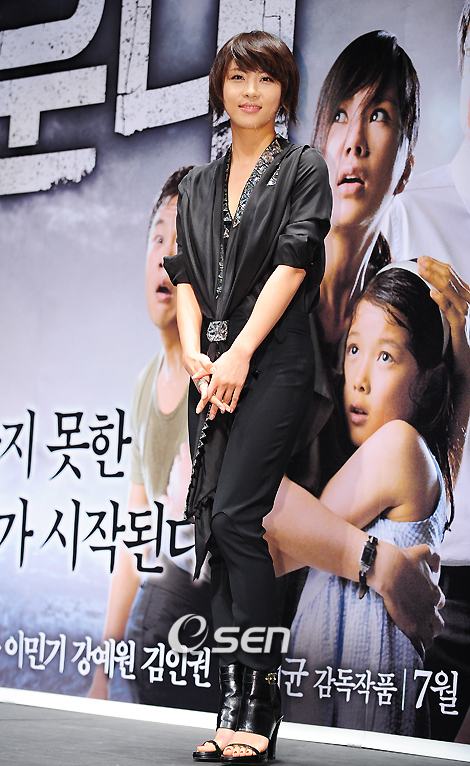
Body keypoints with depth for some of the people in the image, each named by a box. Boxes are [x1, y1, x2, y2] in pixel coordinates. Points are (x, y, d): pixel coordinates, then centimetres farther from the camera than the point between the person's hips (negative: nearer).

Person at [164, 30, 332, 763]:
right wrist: (194, 353, -6)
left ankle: (257, 703, -11)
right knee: (213, 523, 1)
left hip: (274, 364, -6)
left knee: (235, 516, -17)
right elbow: (184, 274, 11)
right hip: (212, 371, 6)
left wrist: (240, 353, -14)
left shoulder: (305, 169, 4)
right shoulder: (198, 185, 19)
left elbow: (292, 263, -7)